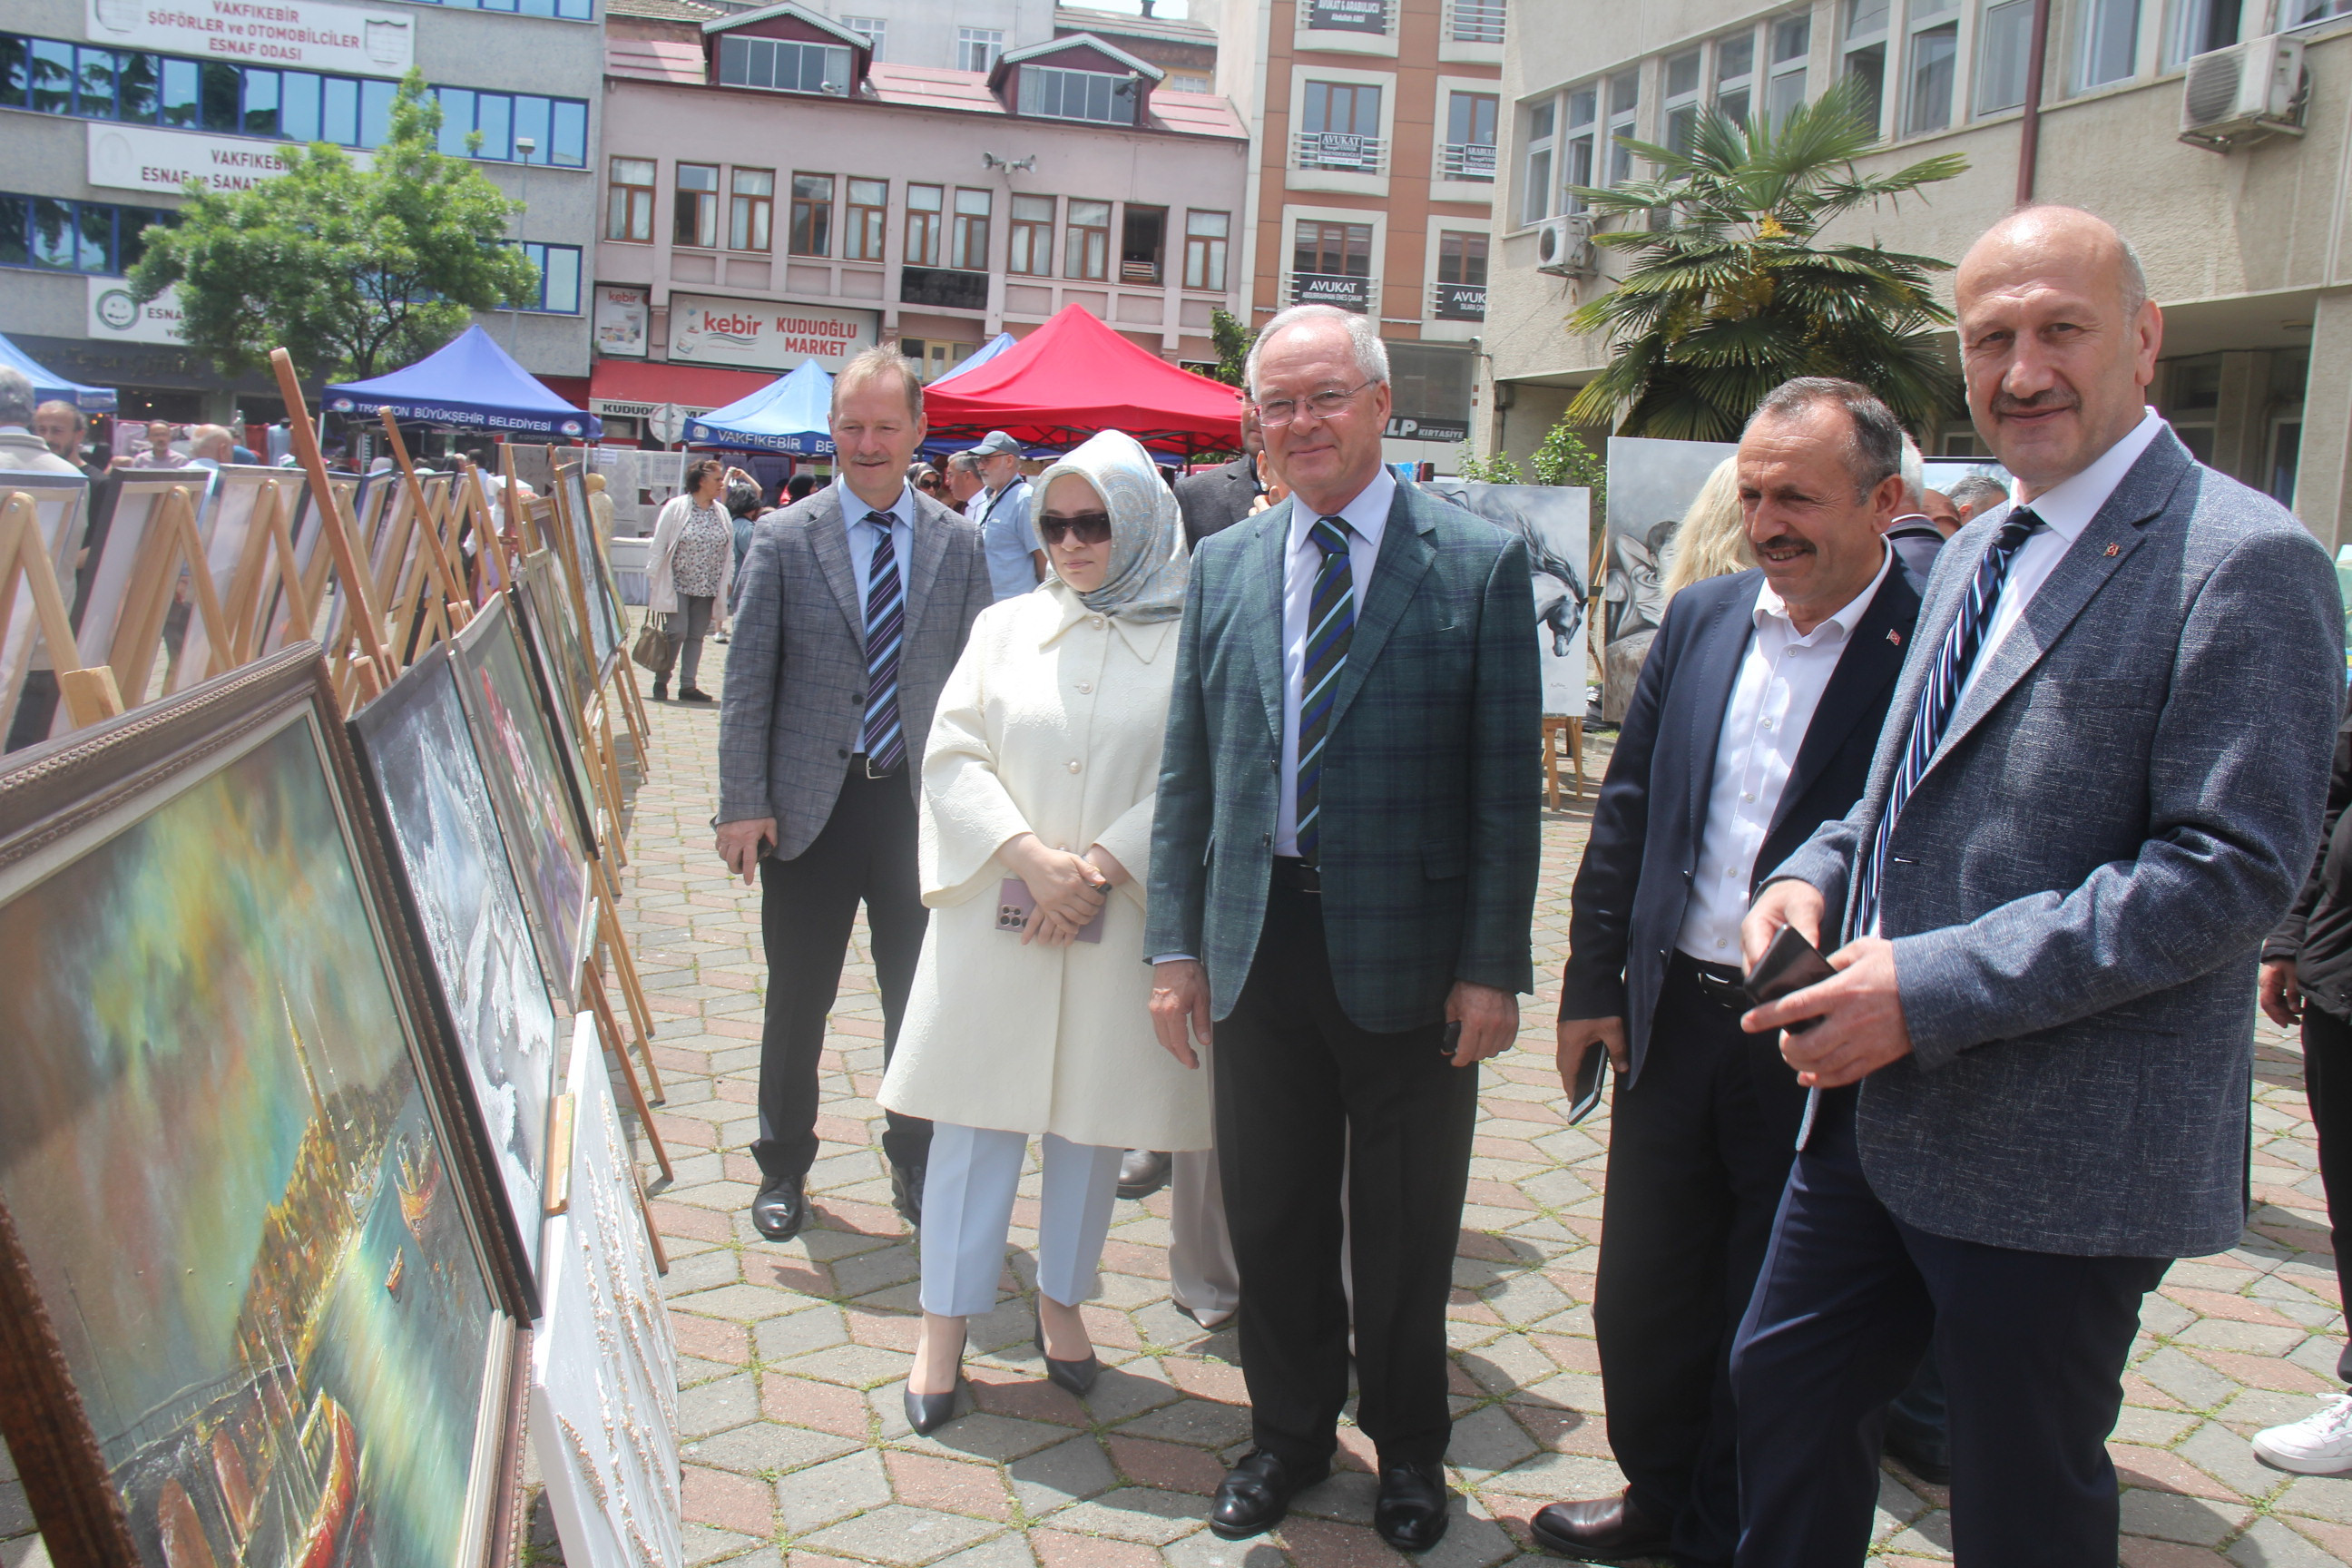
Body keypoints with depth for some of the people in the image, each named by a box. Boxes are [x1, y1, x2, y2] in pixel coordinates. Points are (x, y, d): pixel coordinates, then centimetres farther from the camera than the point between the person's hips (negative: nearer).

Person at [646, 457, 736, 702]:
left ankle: (687, 685, 12)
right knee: (677, 632, -8)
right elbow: (659, 545, -6)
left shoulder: (721, 512, 6)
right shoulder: (676, 507, -7)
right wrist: (653, 581, -7)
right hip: (678, 585, -5)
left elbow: (729, 550, 12)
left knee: (697, 636, 6)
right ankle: (661, 682, 8)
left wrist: (727, 580, 8)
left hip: (707, 588, 5)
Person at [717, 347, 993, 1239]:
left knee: (920, 999, 9)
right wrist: (742, 803, -7)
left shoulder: (957, 543, 5)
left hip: (920, 802, 1)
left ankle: (916, 1166, 27)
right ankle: (783, 1167, 28)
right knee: (797, 1002, 10)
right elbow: (749, 680, -1)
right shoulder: (784, 538, 0)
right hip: (810, 806, -1)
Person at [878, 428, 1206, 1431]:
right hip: (996, 913, 1)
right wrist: (1031, 856, -13)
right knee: (979, 1106, 5)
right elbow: (953, 756, 1)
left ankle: (1062, 1297, 29)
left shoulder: (1189, 638, -2)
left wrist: (1099, 865, -16)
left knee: (1093, 1111, 10)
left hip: (1119, 921, -1)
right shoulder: (1007, 626, 7)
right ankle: (946, 1321, 16)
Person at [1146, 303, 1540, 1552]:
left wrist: (1492, 966, -10)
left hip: (1408, 951, -3)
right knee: (1270, 1215, 15)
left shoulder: (1481, 563, -5)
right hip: (1258, 941, 3)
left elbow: (1506, 784, -7)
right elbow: (1187, 773, 7)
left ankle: (1407, 1446, 35)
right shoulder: (1224, 566, 6)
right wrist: (1176, 944, 3)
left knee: (1406, 1226, 13)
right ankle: (1289, 1429, 37)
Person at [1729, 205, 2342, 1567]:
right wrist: (1816, 874, 0)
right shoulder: (1981, 550, 12)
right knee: (1783, 1386, 21)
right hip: (1881, 1101, 8)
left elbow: (2233, 869, -22)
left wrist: (1935, 987, -25)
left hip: (2063, 1154, -8)